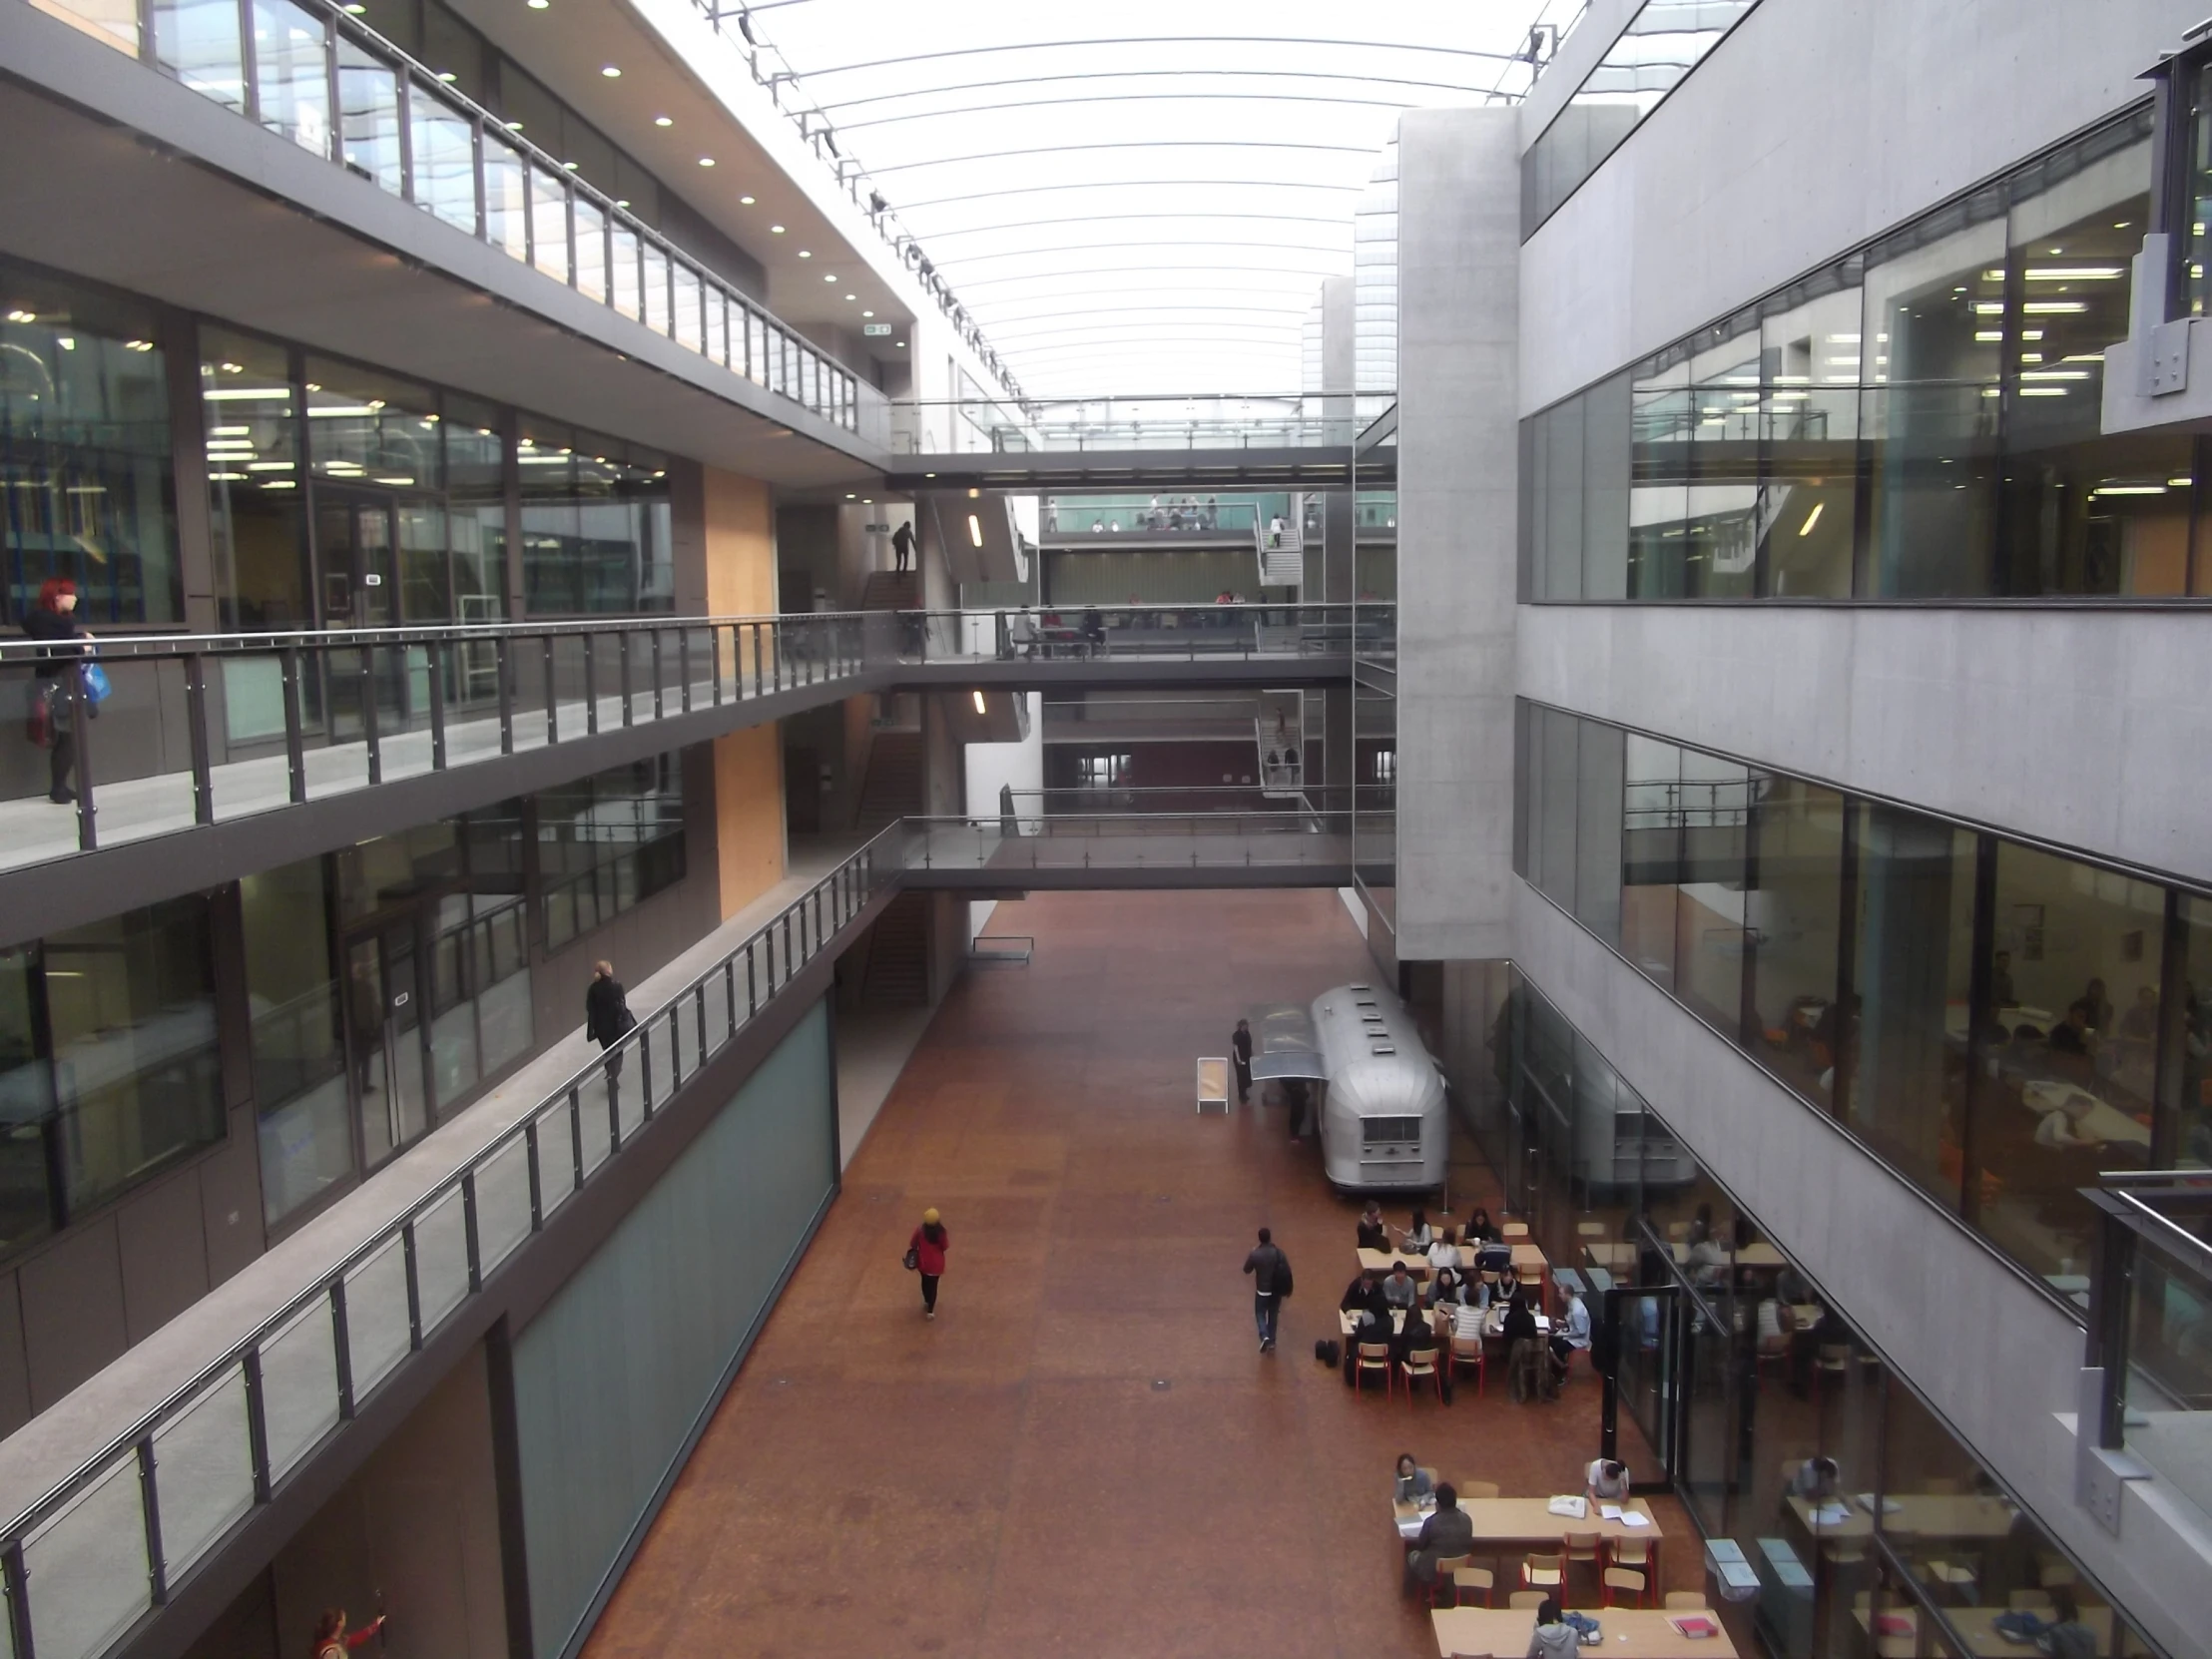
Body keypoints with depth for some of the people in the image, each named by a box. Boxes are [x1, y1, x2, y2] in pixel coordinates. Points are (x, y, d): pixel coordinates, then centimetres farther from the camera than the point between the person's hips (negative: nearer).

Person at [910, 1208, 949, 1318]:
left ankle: (927, 1302, 47)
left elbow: (912, 1245, -7)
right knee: (933, 1285, 13)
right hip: (936, 1264, -2)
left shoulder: (920, 1230, -19)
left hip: (923, 1263, 2)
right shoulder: (941, 1232, -23)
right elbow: (945, 1247, -9)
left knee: (925, 1282, 27)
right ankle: (930, 1311, 14)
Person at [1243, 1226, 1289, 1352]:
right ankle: (1272, 1340, 28)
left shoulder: (1255, 1254, -18)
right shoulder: (1278, 1252, -12)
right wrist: (1287, 1289, 7)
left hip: (1262, 1291, -2)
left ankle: (1264, 1336, -8)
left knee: (1260, 1314, 14)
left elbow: (1246, 1270, -2)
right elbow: (1287, 1271, -7)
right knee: (1273, 1315, 21)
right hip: (1276, 1290, 2)